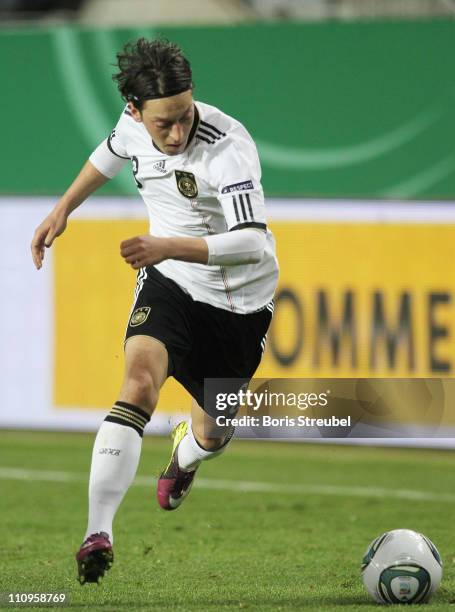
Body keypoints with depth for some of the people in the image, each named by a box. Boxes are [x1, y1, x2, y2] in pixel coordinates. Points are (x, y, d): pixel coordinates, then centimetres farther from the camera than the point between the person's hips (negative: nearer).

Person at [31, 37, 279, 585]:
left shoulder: (228, 145, -29)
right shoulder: (132, 125, -11)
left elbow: (252, 243, -38)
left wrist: (168, 246, -49)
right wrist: (63, 209, 21)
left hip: (240, 302, -2)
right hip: (169, 282, 2)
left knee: (213, 433, 17)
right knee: (140, 379, -29)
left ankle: (186, 453, 59)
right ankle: (98, 533, -36)